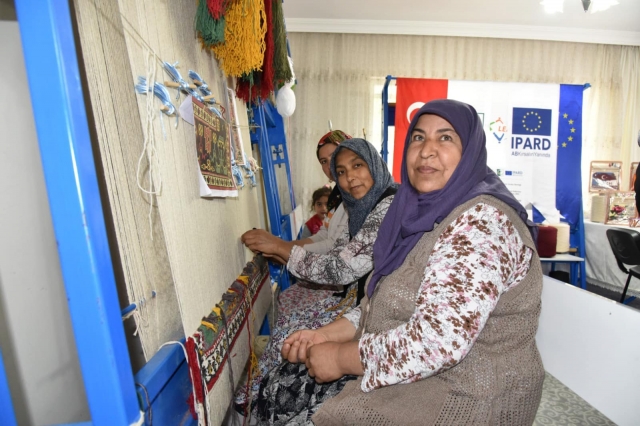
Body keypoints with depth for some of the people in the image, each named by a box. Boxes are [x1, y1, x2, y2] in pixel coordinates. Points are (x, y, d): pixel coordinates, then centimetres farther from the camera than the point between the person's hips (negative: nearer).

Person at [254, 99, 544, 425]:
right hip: (404, 375, 7)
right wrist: (326, 335, -3)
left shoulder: (480, 221, -24)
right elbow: (385, 302, 8)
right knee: (281, 388, 6)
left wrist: (341, 358, -18)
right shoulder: (423, 212, 4)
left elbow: (435, 342, -31)